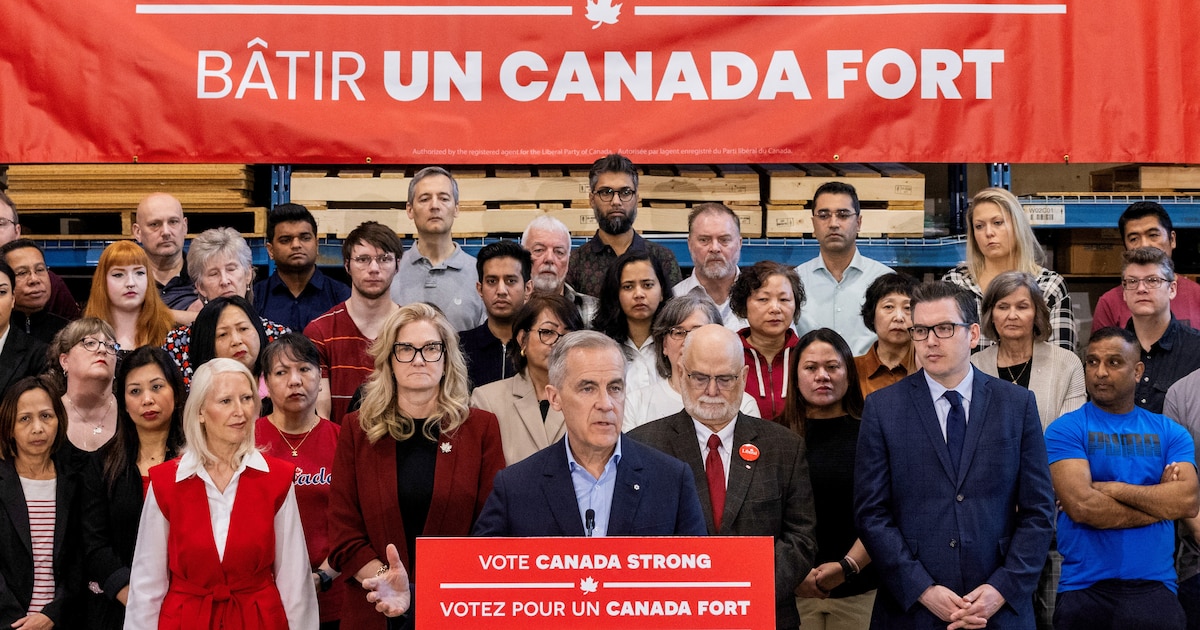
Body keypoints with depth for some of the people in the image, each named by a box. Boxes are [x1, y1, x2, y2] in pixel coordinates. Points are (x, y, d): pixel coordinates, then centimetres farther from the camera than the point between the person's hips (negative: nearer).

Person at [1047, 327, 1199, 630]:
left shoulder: (1170, 432, 9)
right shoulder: (1065, 430, -1)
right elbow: (1081, 506, -14)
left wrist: (1111, 488, -10)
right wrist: (1158, 501, -5)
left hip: (1156, 590, 2)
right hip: (1085, 591, -2)